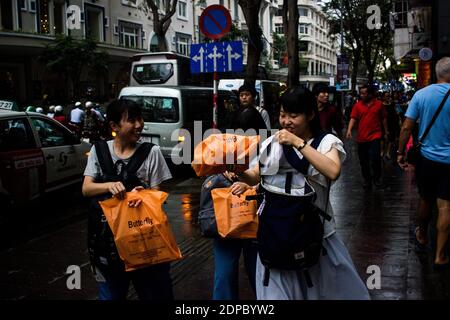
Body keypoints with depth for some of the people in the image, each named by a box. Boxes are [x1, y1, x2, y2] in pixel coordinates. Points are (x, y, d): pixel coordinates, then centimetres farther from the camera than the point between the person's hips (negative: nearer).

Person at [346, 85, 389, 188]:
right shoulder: (357, 105, 2)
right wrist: (349, 130, -18)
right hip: (361, 137, 2)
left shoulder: (379, 104, 2)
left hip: (375, 136, -2)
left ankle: (377, 177, 11)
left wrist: (386, 131, 13)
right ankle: (367, 179, 24)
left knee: (375, 158, -10)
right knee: (363, 161, 9)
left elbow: (383, 118, 10)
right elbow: (353, 118, -4)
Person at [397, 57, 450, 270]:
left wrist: (401, 153, 4)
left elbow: (406, 127, -6)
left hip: (426, 157, 3)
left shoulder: (421, 94, -4)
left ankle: (422, 236, 42)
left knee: (425, 200, 20)